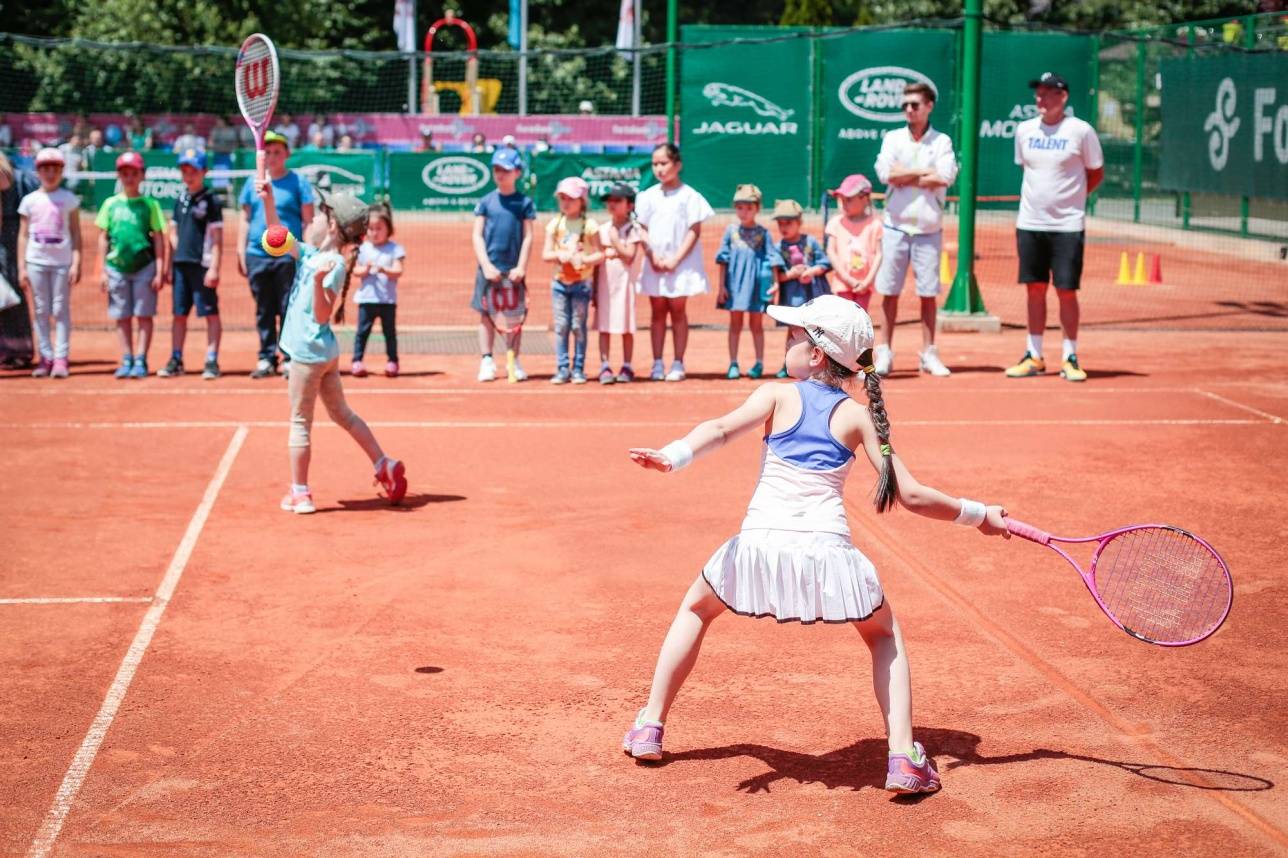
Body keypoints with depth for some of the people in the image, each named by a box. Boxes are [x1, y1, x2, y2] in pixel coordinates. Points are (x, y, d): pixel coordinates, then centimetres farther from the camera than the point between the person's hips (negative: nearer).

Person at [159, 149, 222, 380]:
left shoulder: (211, 200, -4)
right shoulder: (180, 200, 14)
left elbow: (217, 238, -8)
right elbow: (174, 234, 19)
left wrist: (214, 268, -14)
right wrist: (170, 265, 14)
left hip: (202, 265, -6)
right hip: (180, 264, 6)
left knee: (211, 313, -2)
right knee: (179, 314, 10)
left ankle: (212, 362, 0)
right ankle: (176, 360, 16)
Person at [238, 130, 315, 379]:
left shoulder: (298, 182, 1)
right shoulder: (252, 183, 12)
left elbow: (308, 220, -1)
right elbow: (245, 219, 15)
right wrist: (241, 253, 8)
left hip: (288, 257, -4)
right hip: (257, 256, 4)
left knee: (289, 310, -2)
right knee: (263, 311, 8)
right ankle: (266, 358, 14)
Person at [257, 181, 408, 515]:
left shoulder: (333, 264, -18)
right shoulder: (311, 255, 7)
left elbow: (322, 315, -24)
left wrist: (319, 281, -39)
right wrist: (268, 201, 6)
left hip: (309, 354, -9)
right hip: (323, 351, 9)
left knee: (300, 422, 1)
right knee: (342, 413, 19)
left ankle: (300, 493, 9)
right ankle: (384, 465, 22)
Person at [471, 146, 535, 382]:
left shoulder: (524, 202, 3)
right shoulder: (486, 201, 5)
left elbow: (528, 237, 1)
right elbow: (477, 236, 1)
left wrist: (521, 267, -9)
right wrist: (486, 265, -10)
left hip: (514, 269, 0)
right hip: (489, 267, 1)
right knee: (486, 315, 2)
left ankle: (515, 362, 12)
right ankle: (487, 362, 7)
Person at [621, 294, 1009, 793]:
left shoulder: (777, 396, 10)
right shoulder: (858, 417, 11)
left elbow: (722, 428, -11)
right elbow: (911, 496, 6)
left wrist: (672, 457, -25)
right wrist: (978, 514, 18)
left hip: (760, 544, 0)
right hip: (827, 551, 0)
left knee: (695, 607, 29)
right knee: (886, 636, 24)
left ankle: (650, 728, 26)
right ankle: (903, 757, 5)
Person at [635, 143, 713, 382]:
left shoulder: (688, 196, -3)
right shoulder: (648, 196, 7)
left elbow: (694, 231, -6)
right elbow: (643, 230, 7)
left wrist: (675, 259, -12)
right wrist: (652, 256, -8)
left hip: (680, 264, -3)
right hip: (654, 264, 3)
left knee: (677, 310, 1)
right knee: (657, 311, 6)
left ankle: (678, 364, 6)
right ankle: (657, 364, 10)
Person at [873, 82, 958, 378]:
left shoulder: (942, 142, 3)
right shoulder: (893, 138, 7)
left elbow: (945, 178, -13)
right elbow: (886, 173, -9)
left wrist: (905, 177, -8)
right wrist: (924, 172, -6)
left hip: (929, 228, -1)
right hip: (896, 225, 1)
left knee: (928, 293, 3)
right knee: (889, 292, 0)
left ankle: (929, 354, 11)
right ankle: (885, 353, 5)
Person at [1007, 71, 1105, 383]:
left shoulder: (1081, 131, -6)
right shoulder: (1025, 130, 7)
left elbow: (1095, 173, 4)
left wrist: (1071, 195, 0)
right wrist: (1039, 197, 10)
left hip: (1067, 225, -4)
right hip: (1030, 223, 4)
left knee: (1066, 291, -2)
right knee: (1035, 289, 7)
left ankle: (1069, 358, 8)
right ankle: (1034, 357, 14)